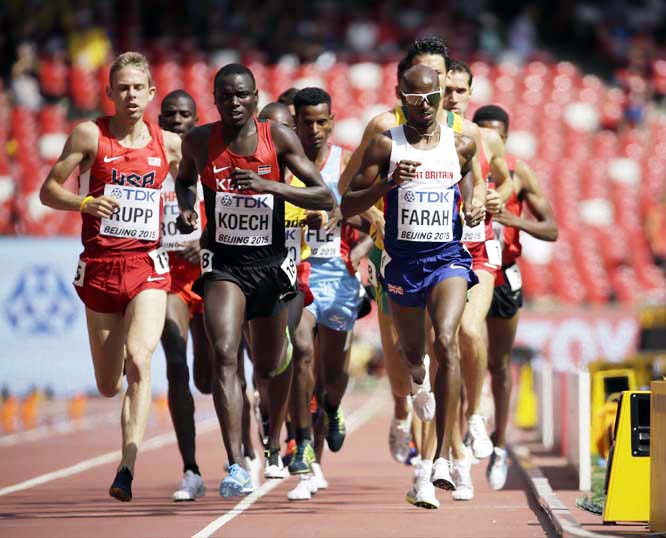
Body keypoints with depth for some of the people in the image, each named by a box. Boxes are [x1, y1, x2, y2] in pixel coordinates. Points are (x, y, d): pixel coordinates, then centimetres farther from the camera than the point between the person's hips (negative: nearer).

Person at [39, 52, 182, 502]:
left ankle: (128, 466, -26)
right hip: (100, 265, 0)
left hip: (148, 265, 0)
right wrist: (87, 202, -16)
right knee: (108, 387, 7)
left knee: (139, 360, -24)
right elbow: (48, 190, 2)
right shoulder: (90, 135, 0)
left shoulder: (169, 144, 6)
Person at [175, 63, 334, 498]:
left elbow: (325, 197, -10)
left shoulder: (279, 138, -7)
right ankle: (236, 465, -28)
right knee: (225, 355, -22)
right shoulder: (199, 141, -2)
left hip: (271, 263, 1)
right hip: (223, 262, -1)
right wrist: (187, 206, -2)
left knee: (270, 365, 15)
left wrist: (269, 186, -22)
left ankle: (275, 443, 45)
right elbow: (185, 179, 20)